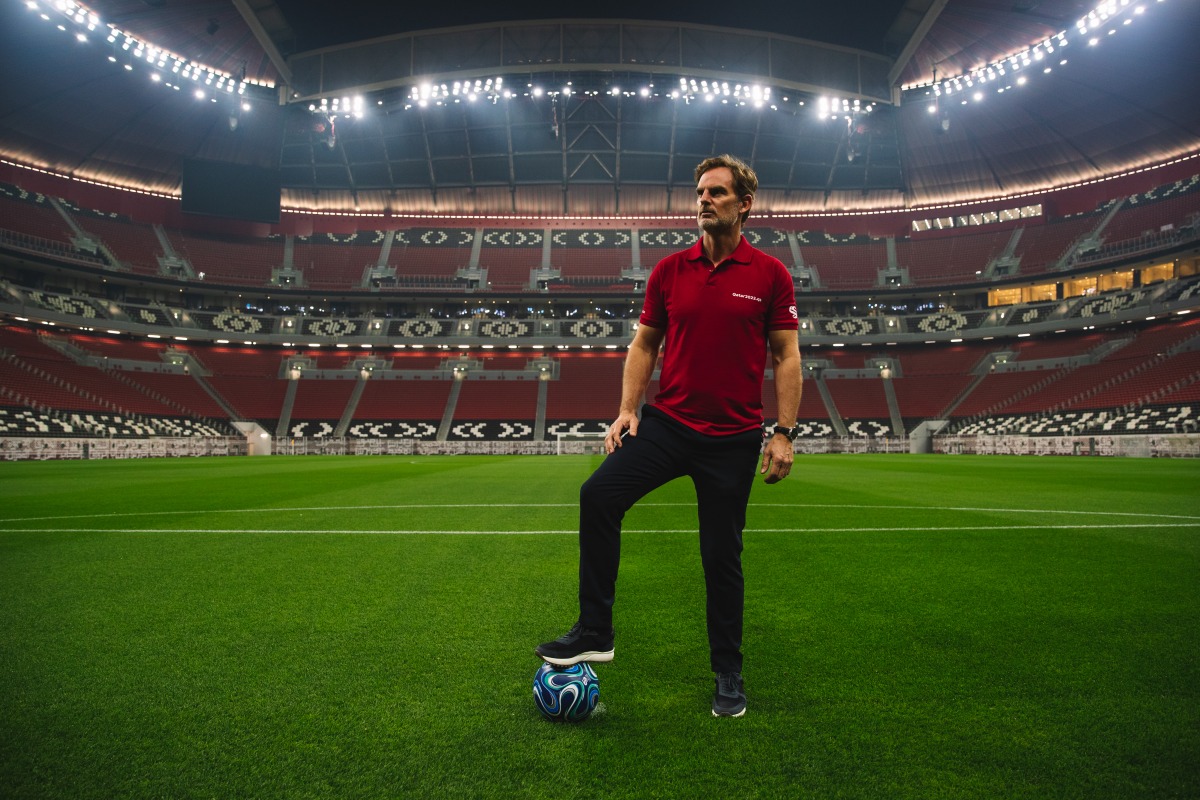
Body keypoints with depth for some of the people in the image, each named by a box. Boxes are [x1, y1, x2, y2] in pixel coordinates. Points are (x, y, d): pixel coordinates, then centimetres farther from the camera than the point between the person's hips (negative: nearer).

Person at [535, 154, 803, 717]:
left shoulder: (770, 275, -1)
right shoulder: (670, 269, 6)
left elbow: (786, 356, 0)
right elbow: (644, 344, 11)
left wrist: (784, 433, -7)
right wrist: (628, 409, -1)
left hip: (732, 437, -2)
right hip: (667, 422, 3)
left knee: (722, 557, 6)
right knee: (598, 495, -18)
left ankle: (728, 673, 26)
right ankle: (594, 633, -3)